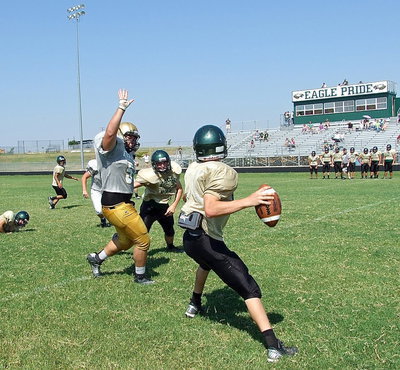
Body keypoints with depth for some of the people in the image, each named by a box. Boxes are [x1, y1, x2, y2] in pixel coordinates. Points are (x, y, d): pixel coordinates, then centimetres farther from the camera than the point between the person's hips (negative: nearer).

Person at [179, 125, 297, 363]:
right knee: (248, 288, -6)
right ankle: (273, 345, -13)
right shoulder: (222, 173, -17)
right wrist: (248, 201, -31)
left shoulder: (192, 169, 6)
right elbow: (211, 210, -29)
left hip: (189, 237, 8)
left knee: (206, 262, 42)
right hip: (207, 240, -8)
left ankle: (195, 305, 56)